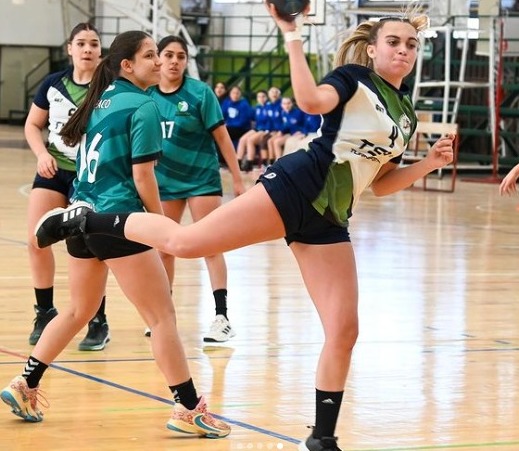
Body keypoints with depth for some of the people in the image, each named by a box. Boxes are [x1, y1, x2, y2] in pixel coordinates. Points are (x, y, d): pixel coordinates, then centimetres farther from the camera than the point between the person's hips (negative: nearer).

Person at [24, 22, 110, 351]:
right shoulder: (53, 84, 2)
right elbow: (33, 125, 12)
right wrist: (42, 154, -6)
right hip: (54, 171, 4)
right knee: (37, 240, -2)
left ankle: (99, 322, 11)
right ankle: (46, 313, 17)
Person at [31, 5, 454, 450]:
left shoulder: (407, 113, 20)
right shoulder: (355, 77, 0)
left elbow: (381, 183, 23)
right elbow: (311, 100, -22)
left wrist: (429, 163, 12)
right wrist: (293, 38, -22)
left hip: (327, 220, 7)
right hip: (296, 185, -7)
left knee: (344, 331, -2)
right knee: (184, 241, -18)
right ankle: (86, 221, 3)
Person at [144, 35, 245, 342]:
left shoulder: (199, 93, -12)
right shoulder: (147, 94, -2)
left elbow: (221, 136, -10)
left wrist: (238, 180, -11)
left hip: (201, 178, -4)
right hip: (164, 179, 4)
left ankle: (223, 318, -8)